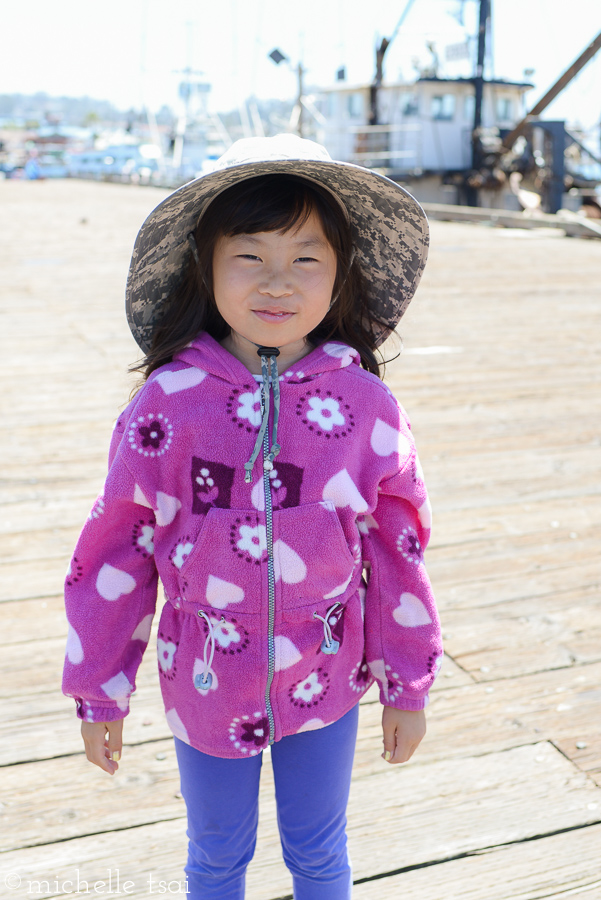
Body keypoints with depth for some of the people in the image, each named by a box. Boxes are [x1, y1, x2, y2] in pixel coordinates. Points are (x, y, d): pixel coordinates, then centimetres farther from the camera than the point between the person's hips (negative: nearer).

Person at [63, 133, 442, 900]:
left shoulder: (367, 410, -14)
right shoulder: (166, 408, -16)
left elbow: (398, 549, -4)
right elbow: (116, 551, -7)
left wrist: (408, 686, 3)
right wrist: (99, 692, 0)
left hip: (326, 686, 1)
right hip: (206, 689, 0)